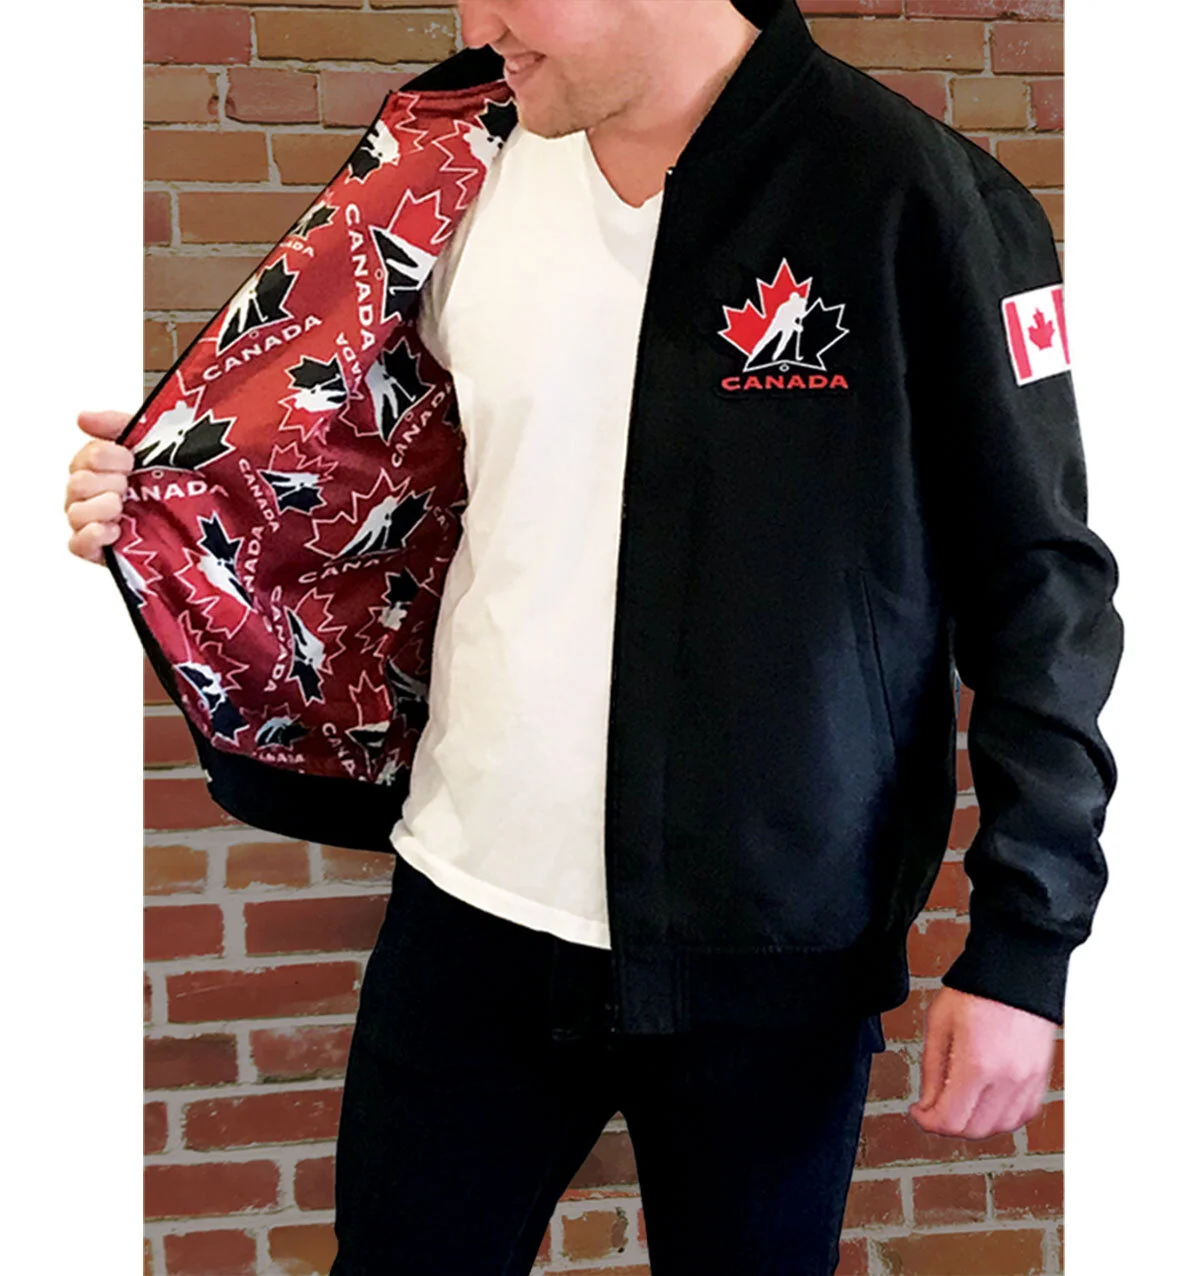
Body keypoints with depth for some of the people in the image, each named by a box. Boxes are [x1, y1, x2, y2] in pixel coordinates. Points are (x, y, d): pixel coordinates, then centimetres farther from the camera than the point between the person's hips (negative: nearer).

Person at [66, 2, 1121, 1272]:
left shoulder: (913, 194, -11)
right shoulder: (458, 167, 2)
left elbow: (1040, 585, -8)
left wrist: (1022, 949, -10)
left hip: (771, 956, -3)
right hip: (470, 916, 4)